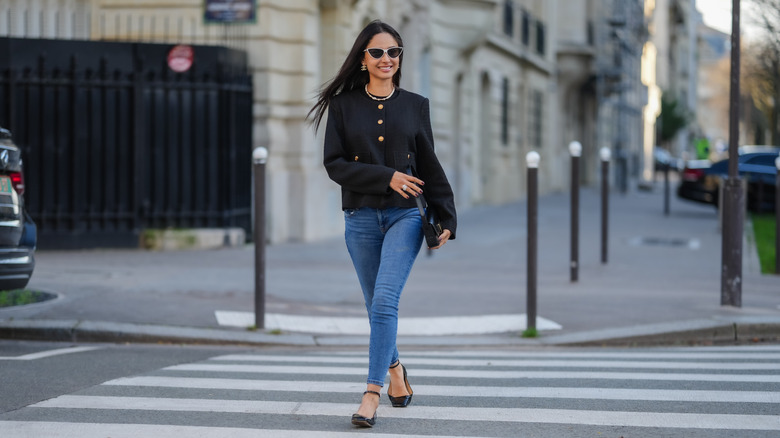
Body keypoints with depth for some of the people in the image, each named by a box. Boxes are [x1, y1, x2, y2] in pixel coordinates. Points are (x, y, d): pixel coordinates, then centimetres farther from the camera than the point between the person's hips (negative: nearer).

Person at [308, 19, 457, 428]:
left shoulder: (415, 106, 6)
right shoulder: (343, 105, 3)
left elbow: (430, 167, 9)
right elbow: (334, 163, -3)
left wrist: (446, 219, 5)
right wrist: (386, 177, -13)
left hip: (404, 215, -1)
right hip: (361, 218, 1)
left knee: (385, 301, -16)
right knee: (377, 306, 10)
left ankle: (372, 393, -16)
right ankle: (394, 369, 36)